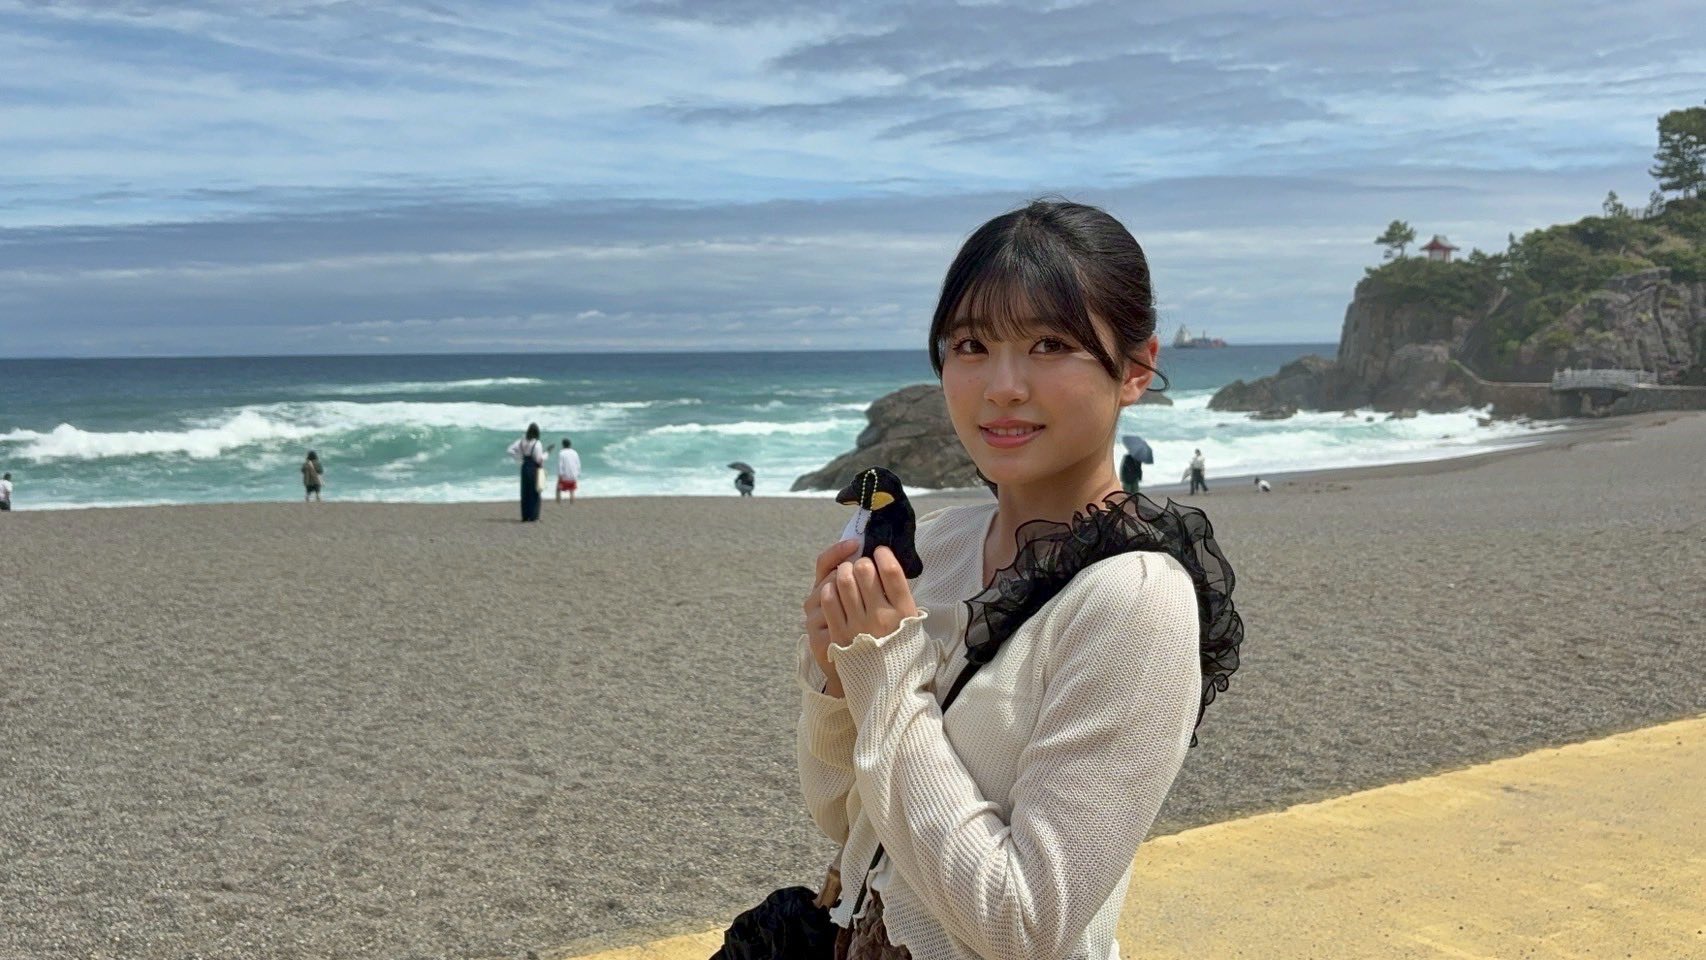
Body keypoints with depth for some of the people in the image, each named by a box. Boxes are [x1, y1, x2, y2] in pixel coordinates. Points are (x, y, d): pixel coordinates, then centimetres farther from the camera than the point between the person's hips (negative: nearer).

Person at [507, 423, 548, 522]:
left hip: (524, 468, 5)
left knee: (525, 492, 12)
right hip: (535, 469, -5)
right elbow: (539, 459, -18)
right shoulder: (537, 444, -16)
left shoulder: (522, 442, 2)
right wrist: (545, 454, 1)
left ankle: (525, 517, 14)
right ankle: (533, 517, 2)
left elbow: (511, 450, -1)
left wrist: (520, 460, 4)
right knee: (534, 493, 2)